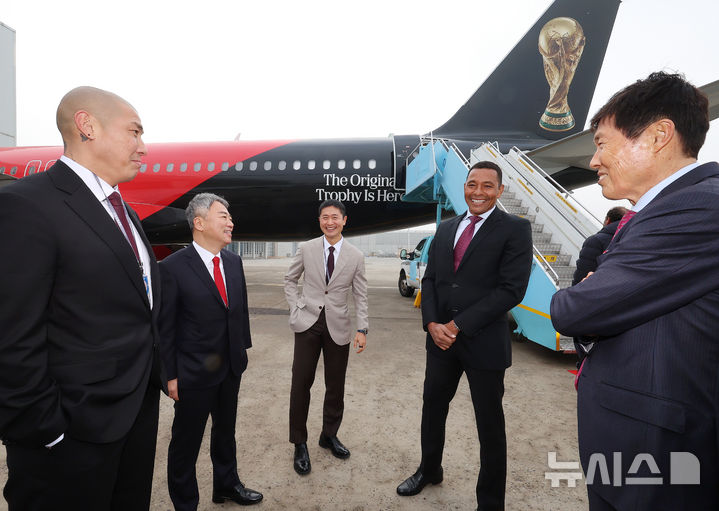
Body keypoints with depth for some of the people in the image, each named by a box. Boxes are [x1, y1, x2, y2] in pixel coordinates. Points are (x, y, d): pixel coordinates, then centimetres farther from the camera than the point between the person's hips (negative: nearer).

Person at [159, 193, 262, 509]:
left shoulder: (234, 261, 1)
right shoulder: (173, 267, -17)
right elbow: (165, 327, -14)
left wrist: (243, 347, 10)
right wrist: (170, 376, -11)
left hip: (231, 368, 6)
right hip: (194, 374, -6)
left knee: (226, 431, 25)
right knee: (186, 442, 13)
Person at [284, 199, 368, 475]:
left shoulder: (355, 256, 0)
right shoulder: (306, 249, 0)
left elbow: (360, 296, 3)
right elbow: (290, 280, 11)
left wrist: (362, 329, -3)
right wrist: (296, 308, 0)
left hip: (338, 326, 1)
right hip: (308, 323, -1)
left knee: (336, 385, 10)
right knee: (301, 383, 2)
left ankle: (329, 435, 33)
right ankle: (299, 444, 20)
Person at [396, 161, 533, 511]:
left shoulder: (515, 229, -7)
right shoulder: (446, 229, 9)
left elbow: (511, 289, -16)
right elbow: (430, 279, 8)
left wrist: (458, 325, -17)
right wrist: (432, 323, -8)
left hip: (485, 342, -5)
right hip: (440, 338, 5)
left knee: (490, 424, 11)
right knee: (433, 407, 19)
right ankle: (429, 470, 45)